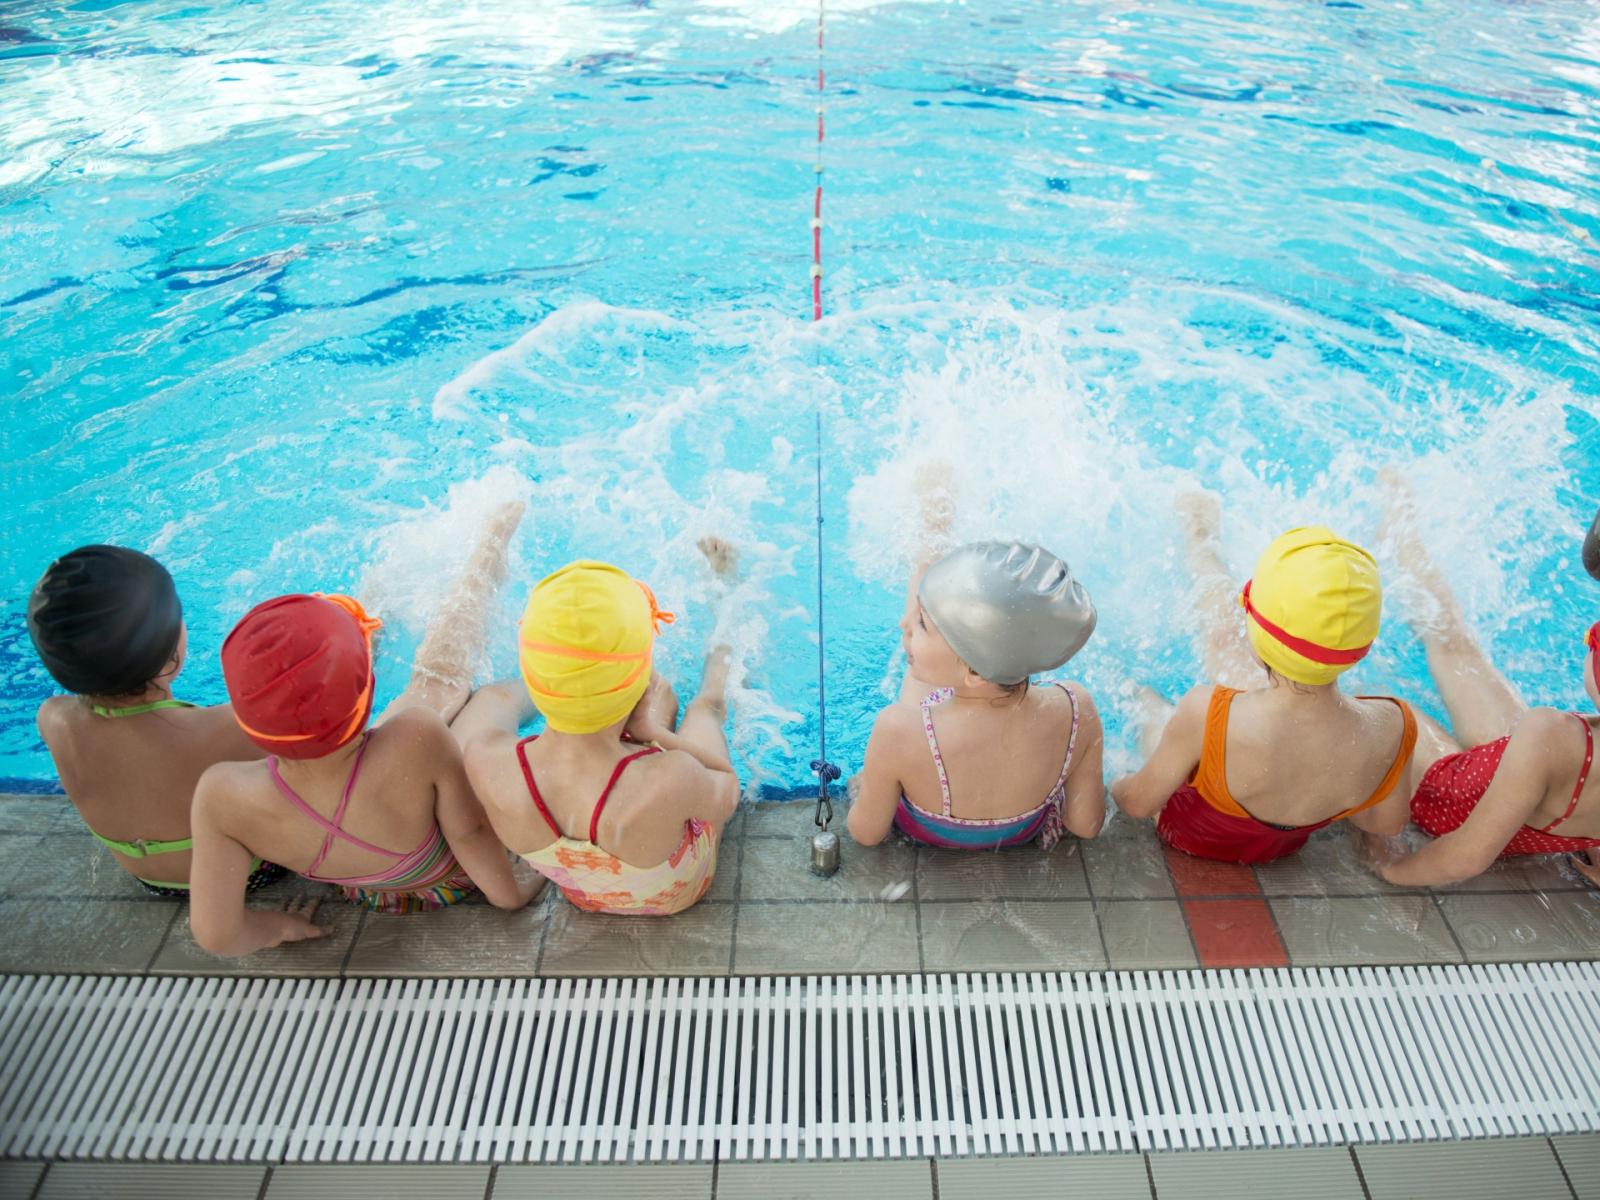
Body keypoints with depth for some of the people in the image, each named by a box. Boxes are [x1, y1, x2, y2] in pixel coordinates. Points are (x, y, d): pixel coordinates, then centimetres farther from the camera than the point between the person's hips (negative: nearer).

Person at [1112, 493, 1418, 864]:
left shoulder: (1208, 715, -47)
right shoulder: (1391, 729, -34)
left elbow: (1138, 803, -27)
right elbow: (1388, 822, -11)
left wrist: (1113, 787, -4)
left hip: (1189, 837, -3)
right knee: (1225, 640, 19)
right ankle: (1202, 543, 46)